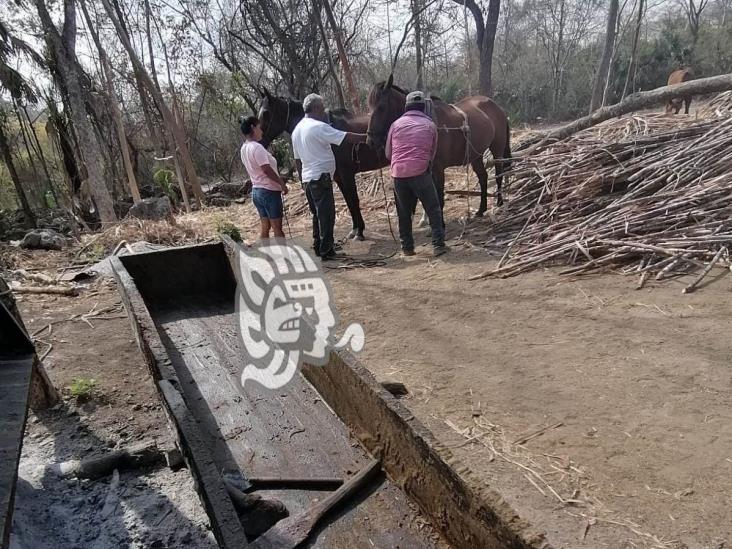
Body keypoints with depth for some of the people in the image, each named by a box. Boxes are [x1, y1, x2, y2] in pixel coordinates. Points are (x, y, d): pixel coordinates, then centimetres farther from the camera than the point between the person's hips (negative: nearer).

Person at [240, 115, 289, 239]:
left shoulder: (244, 148, 10)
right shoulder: (256, 147, -18)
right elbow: (267, 170, -20)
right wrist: (282, 184, -12)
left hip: (256, 190, 9)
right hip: (269, 191, -9)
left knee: (264, 227, 12)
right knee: (277, 228, -2)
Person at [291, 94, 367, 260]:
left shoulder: (297, 130, 15)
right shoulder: (319, 127, -12)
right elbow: (347, 137, -16)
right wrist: (368, 137, -8)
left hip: (307, 179, 9)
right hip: (321, 177, -9)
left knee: (317, 214, 16)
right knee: (327, 214, -4)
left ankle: (318, 247, 21)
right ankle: (326, 251, -1)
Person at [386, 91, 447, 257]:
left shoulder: (396, 124, 8)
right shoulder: (430, 125, 6)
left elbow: (388, 153, 14)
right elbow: (432, 153, 15)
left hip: (398, 174, 2)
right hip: (420, 173, -2)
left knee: (404, 212, 12)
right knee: (433, 210, 8)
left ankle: (407, 247, 15)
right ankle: (439, 244, 4)